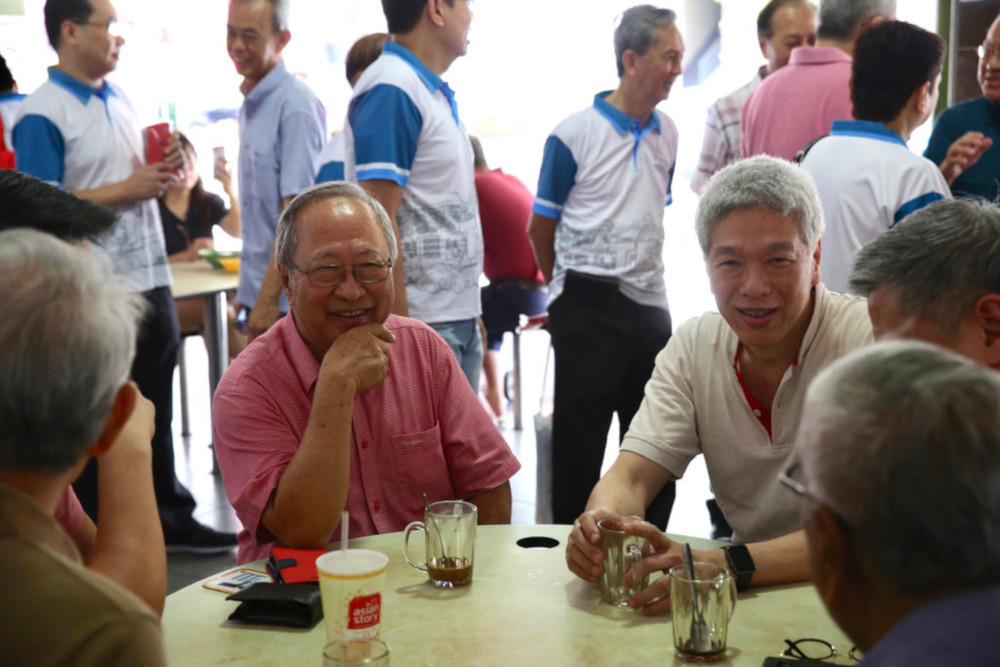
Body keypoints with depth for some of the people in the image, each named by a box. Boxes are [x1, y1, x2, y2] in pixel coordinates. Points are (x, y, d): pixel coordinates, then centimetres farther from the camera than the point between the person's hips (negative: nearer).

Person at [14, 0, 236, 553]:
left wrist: (161, 171, 2)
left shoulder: (118, 100, 13)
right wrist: (127, 189, -18)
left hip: (149, 280, 8)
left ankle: (172, 519, 29)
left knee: (156, 413, 17)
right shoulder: (43, 114, -12)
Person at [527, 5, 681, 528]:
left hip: (649, 304, 6)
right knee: (579, 440, 2)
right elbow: (540, 227, -1)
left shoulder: (667, 134, 8)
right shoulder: (574, 135, -9)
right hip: (587, 308, -6)